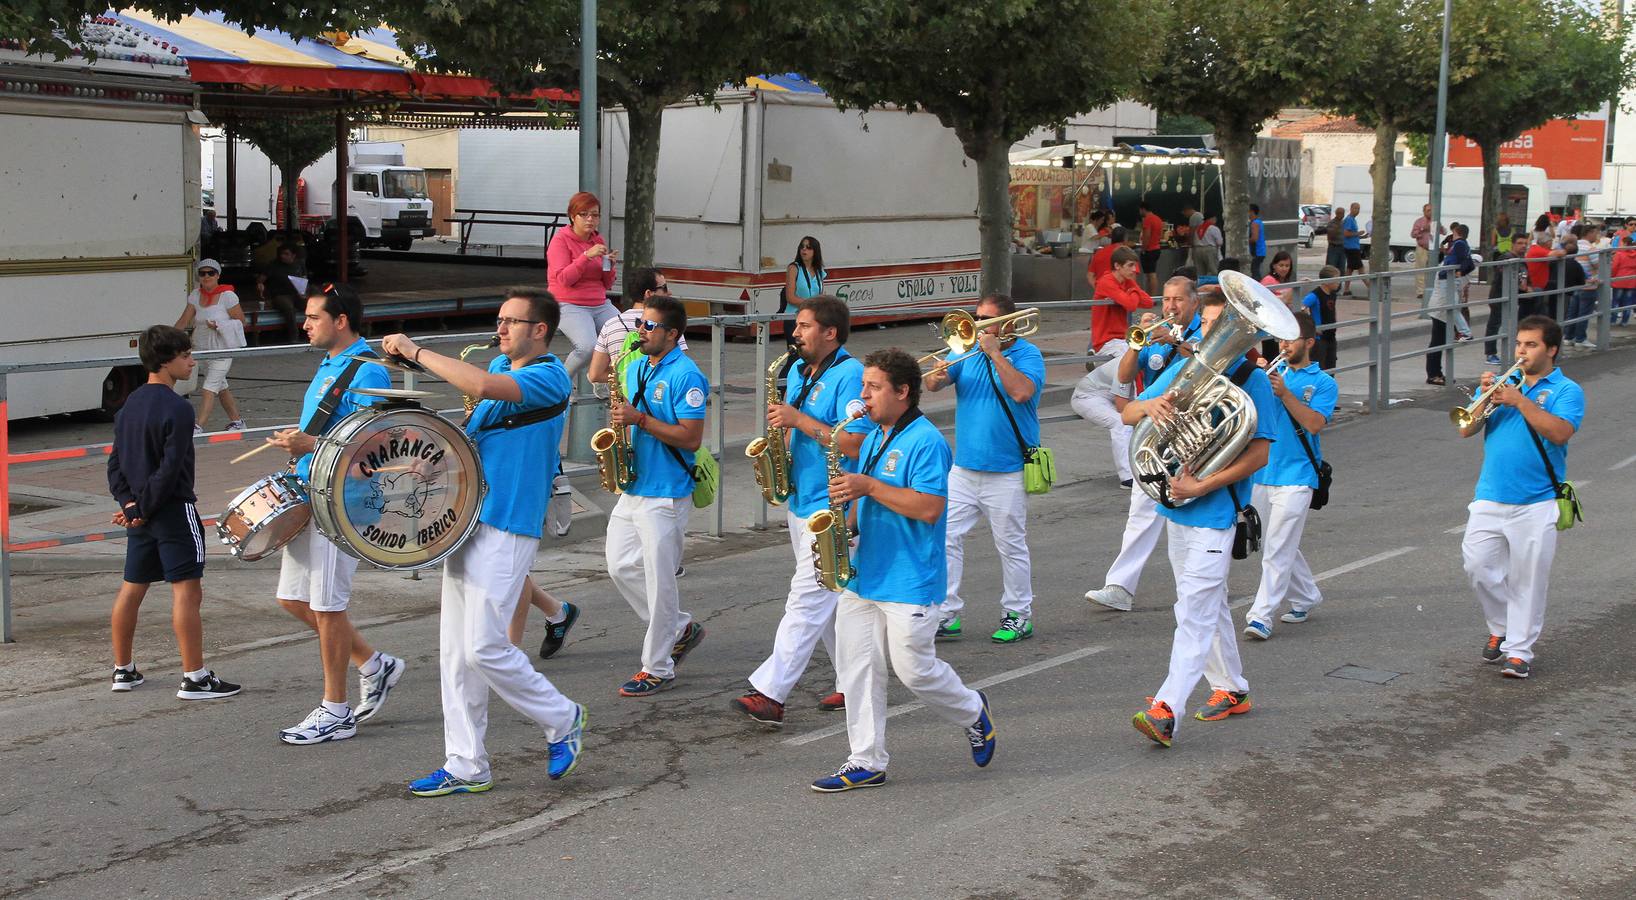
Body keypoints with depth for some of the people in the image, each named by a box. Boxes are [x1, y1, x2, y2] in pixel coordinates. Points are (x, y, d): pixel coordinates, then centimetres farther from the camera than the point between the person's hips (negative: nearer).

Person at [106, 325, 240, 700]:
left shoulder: (130, 404, 10)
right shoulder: (177, 409, -16)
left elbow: (115, 462, 9)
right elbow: (169, 470, -20)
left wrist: (129, 502, 1)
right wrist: (143, 507, -12)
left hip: (139, 514, 9)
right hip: (173, 511, -9)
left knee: (131, 590, 14)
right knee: (187, 591, -6)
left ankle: (123, 670, 23)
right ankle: (195, 678, -6)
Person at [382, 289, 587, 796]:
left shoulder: (549, 378, -12)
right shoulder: (501, 365, 15)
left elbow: (482, 387, -29)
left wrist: (416, 351, -19)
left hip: (506, 529, -9)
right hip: (466, 518, 9)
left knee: (483, 648, -10)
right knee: (455, 650, 7)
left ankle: (562, 721, 12)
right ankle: (465, 766, 14)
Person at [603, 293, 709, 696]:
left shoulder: (685, 375, -15)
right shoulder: (635, 367, 11)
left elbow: (691, 437, -21)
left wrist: (640, 420, -24)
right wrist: (619, 421, 2)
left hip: (666, 493, -9)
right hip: (633, 486, 9)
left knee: (659, 580, -2)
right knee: (621, 567, 12)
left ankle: (657, 669, 8)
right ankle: (681, 629, 28)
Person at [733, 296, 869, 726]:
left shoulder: (850, 376, -15)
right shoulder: (798, 371, 12)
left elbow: (853, 445, -22)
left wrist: (799, 420, -20)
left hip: (834, 507, -9)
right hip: (800, 500, 10)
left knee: (807, 600, -11)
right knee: (829, 600, 15)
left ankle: (769, 694, -16)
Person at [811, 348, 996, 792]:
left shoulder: (926, 442, -14)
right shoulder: (873, 439, 14)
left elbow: (928, 508, -24)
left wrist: (868, 487, -23)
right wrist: (850, 522, 5)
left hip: (910, 584, -8)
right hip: (864, 574, 8)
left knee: (915, 670, -1)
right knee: (856, 668, 6)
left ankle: (973, 712, 27)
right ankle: (866, 762, 13)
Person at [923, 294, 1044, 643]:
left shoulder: (1028, 354, -6)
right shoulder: (969, 351, 8)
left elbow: (1021, 392, -26)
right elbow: (932, 384, -1)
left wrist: (995, 353, -21)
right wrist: (934, 378, -24)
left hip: (1007, 473, -5)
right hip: (964, 467, 5)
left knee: (1011, 547, 5)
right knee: (946, 539, 2)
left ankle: (1019, 616, 17)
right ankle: (946, 614, 10)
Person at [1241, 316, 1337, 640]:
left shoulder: (1323, 383, 0)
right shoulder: (1272, 372, 12)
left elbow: (1313, 423, -14)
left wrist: (1284, 392, -22)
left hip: (1295, 476, -6)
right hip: (1262, 474, 6)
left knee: (1278, 548, -11)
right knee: (1272, 546, 15)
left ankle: (1261, 615, -13)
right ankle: (1306, 597, 34)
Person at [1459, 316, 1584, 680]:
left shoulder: (1566, 391, 0)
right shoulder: (1503, 381, 12)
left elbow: (1560, 432, -20)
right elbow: (1466, 430, 4)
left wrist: (1519, 401, -20)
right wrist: (1485, 398, -12)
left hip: (1537, 504, -4)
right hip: (1490, 499, 4)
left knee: (1528, 580, -1)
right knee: (1478, 566, 2)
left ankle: (1519, 650, 9)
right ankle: (1500, 628, 25)